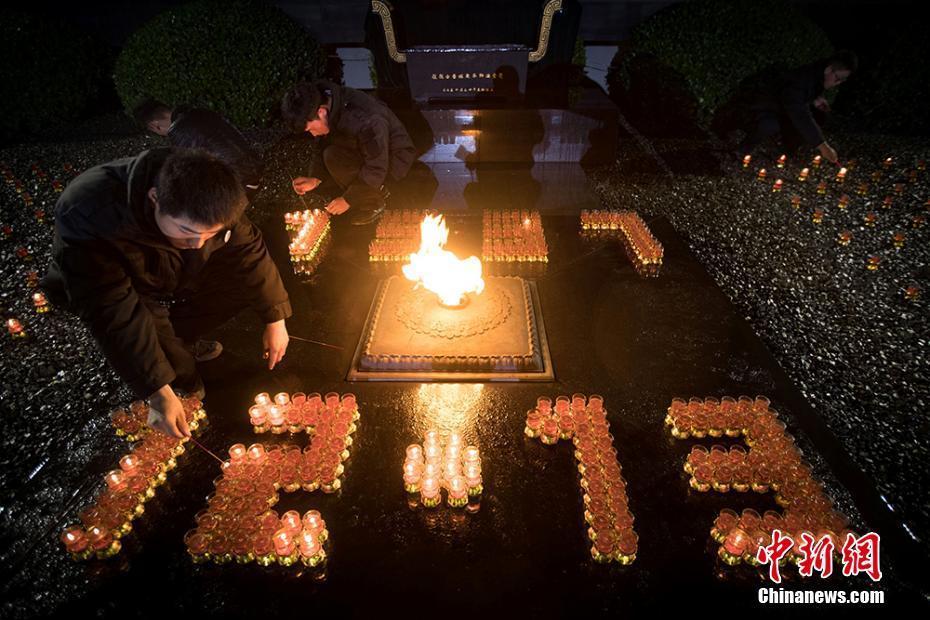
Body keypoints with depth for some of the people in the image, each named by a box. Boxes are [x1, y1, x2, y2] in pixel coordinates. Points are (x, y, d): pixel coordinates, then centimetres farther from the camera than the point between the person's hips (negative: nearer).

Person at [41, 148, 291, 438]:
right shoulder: (87, 216, -40)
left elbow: (248, 248, -17)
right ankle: (186, 386, 7)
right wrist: (158, 392, -40)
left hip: (184, 277, 5)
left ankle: (179, 340, 5)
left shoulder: (208, 198, -28)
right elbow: (114, 311, -39)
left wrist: (275, 319, -14)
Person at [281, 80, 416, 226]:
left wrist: (348, 199, -23)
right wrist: (315, 179, -15)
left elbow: (376, 169, -30)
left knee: (334, 156, -28)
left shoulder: (365, 121, -35)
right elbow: (324, 148, 3)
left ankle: (372, 203, -10)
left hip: (393, 159, -8)